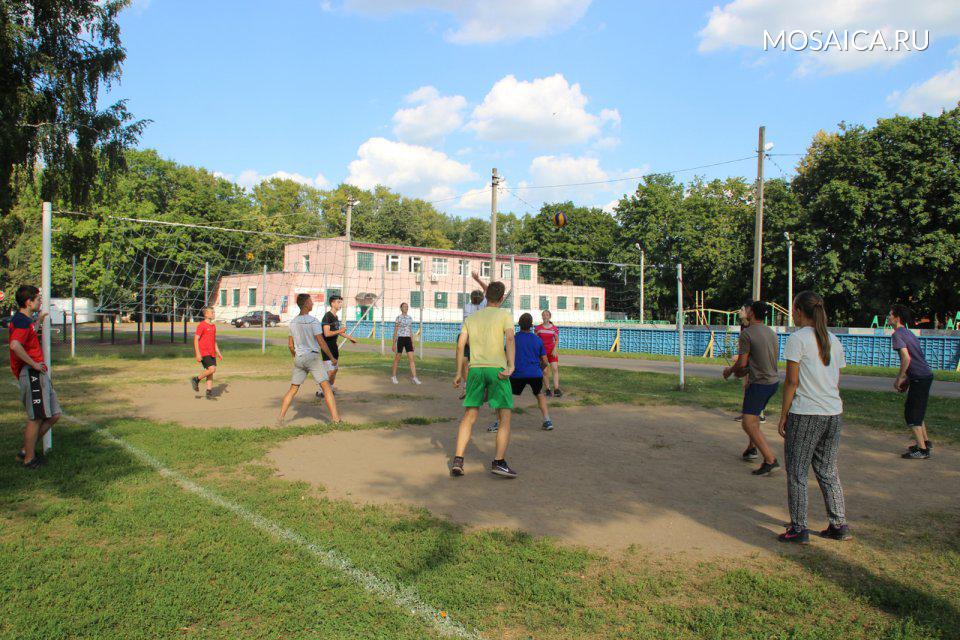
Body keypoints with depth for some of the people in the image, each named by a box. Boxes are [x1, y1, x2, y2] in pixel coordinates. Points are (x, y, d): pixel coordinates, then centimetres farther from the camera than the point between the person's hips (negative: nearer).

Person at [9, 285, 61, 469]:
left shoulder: (24, 319, 18)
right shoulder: (22, 321, -14)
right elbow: (15, 345, -32)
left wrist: (38, 321, 41)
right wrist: (34, 364, -23)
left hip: (38, 374, 10)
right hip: (32, 374, -10)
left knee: (53, 415, 12)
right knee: (36, 418, -2)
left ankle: (27, 450, 21)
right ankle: (29, 459, 9)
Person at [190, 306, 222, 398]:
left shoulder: (213, 326, 15)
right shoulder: (201, 325, -9)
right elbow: (196, 339, -11)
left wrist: (218, 353, 17)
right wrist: (198, 354, -17)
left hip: (212, 353, 8)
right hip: (204, 353, -8)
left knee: (210, 373, 5)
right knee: (212, 369, -18)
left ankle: (209, 392, 9)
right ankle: (196, 379, 2)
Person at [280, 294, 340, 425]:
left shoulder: (293, 322, 7)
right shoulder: (313, 321, -12)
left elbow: (290, 345, 11)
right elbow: (321, 343, -14)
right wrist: (332, 358, -4)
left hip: (299, 359, 6)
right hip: (313, 357, -6)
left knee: (293, 389, 14)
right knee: (326, 387, -5)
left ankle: (280, 419, 13)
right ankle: (335, 418, -10)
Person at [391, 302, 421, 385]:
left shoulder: (410, 318, 12)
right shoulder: (398, 318, -3)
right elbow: (395, 331, -4)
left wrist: (412, 343, 13)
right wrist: (394, 344, -7)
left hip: (408, 340, 4)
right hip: (400, 339, -4)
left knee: (411, 359, -5)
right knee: (397, 359, 6)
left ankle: (415, 378, -8)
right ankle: (394, 376, 21)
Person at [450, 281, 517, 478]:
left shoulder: (471, 318, 17)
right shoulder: (504, 315, 5)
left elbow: (460, 345, 9)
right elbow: (509, 338, -12)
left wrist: (459, 373, 13)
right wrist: (511, 366, -19)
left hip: (475, 369, 4)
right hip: (497, 369, -4)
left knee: (469, 417, 9)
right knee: (505, 418, 5)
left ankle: (458, 461, 3)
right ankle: (499, 462, -1)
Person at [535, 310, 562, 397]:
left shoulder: (554, 328, 2)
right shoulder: (538, 328, 1)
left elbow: (557, 340, 6)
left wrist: (554, 349, -7)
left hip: (552, 351, 0)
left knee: (555, 368, -10)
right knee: (544, 371, -1)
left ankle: (556, 389, -10)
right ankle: (548, 389, 7)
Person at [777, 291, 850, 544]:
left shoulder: (797, 339, -9)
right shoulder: (833, 340, 11)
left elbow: (792, 382, -11)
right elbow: (837, 382, 13)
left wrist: (783, 417, -5)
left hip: (805, 414, -7)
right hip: (833, 413, 7)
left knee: (796, 472, 4)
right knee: (828, 471, 17)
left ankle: (798, 528, 8)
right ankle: (839, 525, 21)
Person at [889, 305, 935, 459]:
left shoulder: (897, 335, -14)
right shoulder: (909, 333, 17)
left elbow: (906, 358, -23)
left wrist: (900, 378, -13)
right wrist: (906, 377, 21)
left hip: (919, 378, -10)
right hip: (926, 375, 10)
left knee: (912, 415, -3)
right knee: (916, 411, 22)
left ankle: (922, 450, 0)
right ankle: (926, 442, 31)